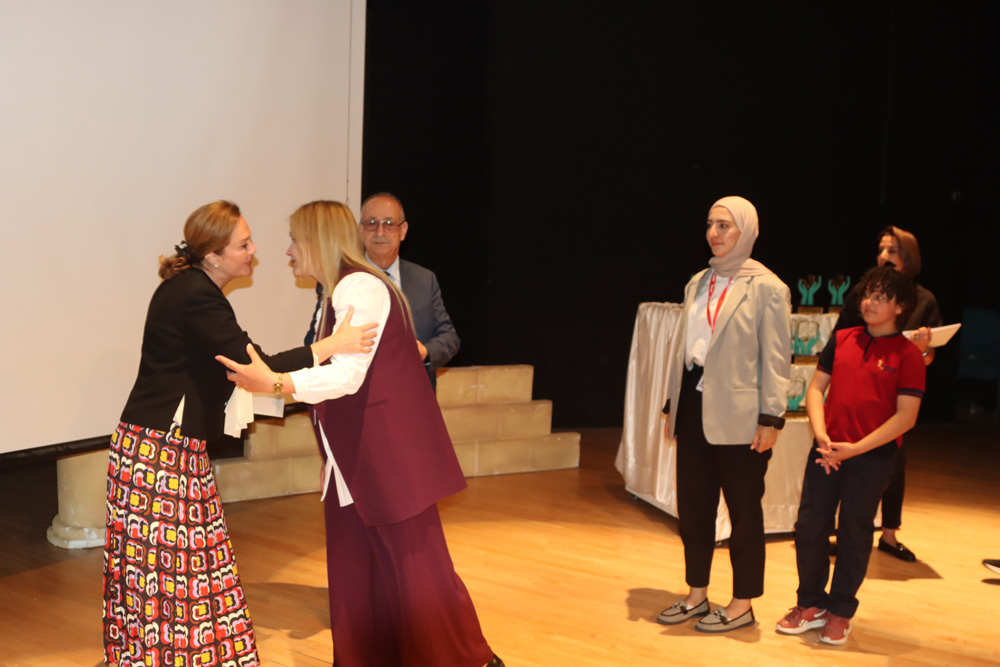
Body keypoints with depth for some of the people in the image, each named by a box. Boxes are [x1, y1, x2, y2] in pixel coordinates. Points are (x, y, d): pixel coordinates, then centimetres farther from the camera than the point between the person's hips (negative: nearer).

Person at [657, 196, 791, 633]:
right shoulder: (698, 283, 12)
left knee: (743, 511, 5)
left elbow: (776, 359, -8)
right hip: (694, 408, 6)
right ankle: (697, 595, 25)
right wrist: (673, 406, 14)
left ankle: (742, 605, 16)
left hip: (738, 417, -6)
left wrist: (771, 418, -13)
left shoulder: (767, 289, -6)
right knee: (691, 504, 11)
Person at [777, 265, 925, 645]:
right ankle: (810, 605, 21)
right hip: (827, 451, 4)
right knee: (809, 526, 4)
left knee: (854, 533, 6)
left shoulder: (908, 355, -5)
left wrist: (855, 448, -15)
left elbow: (906, 417, -10)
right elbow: (816, 388, 10)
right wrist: (820, 433, -7)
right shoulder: (842, 340, 8)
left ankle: (840, 612, 21)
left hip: (873, 457, -4)